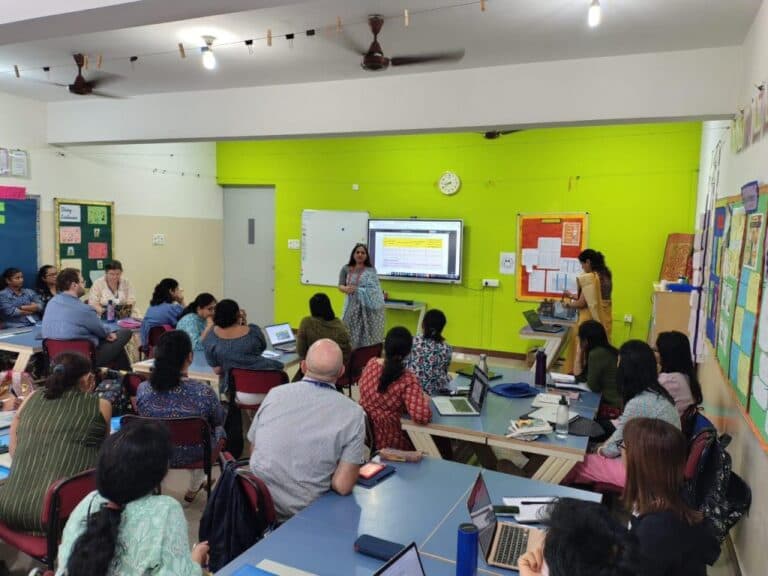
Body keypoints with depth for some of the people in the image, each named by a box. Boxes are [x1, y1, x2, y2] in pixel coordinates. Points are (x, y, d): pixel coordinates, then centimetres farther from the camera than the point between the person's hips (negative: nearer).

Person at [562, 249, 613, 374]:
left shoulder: (590, 278, -16)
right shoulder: (606, 276, 10)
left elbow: (582, 303, -15)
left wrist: (568, 303, 3)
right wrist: (573, 296, 21)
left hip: (591, 321, -8)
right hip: (604, 320, 8)